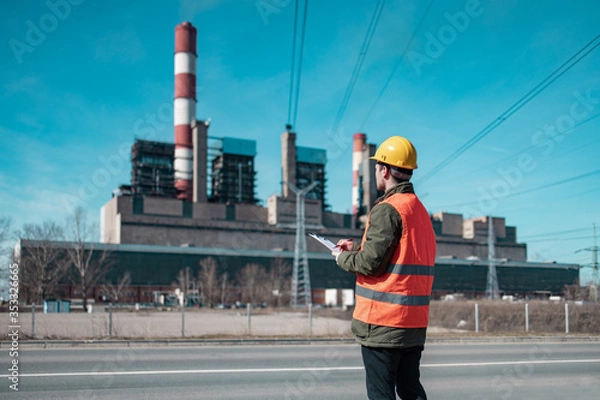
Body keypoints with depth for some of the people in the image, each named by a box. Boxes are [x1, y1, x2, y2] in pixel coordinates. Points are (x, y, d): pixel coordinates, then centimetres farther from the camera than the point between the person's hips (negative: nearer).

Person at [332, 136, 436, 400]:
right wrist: (357, 248, 15)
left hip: (382, 322, -8)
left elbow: (371, 263, -18)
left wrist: (343, 258, 1)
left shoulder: (386, 209, -14)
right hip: (414, 323, 8)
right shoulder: (420, 210, 14)